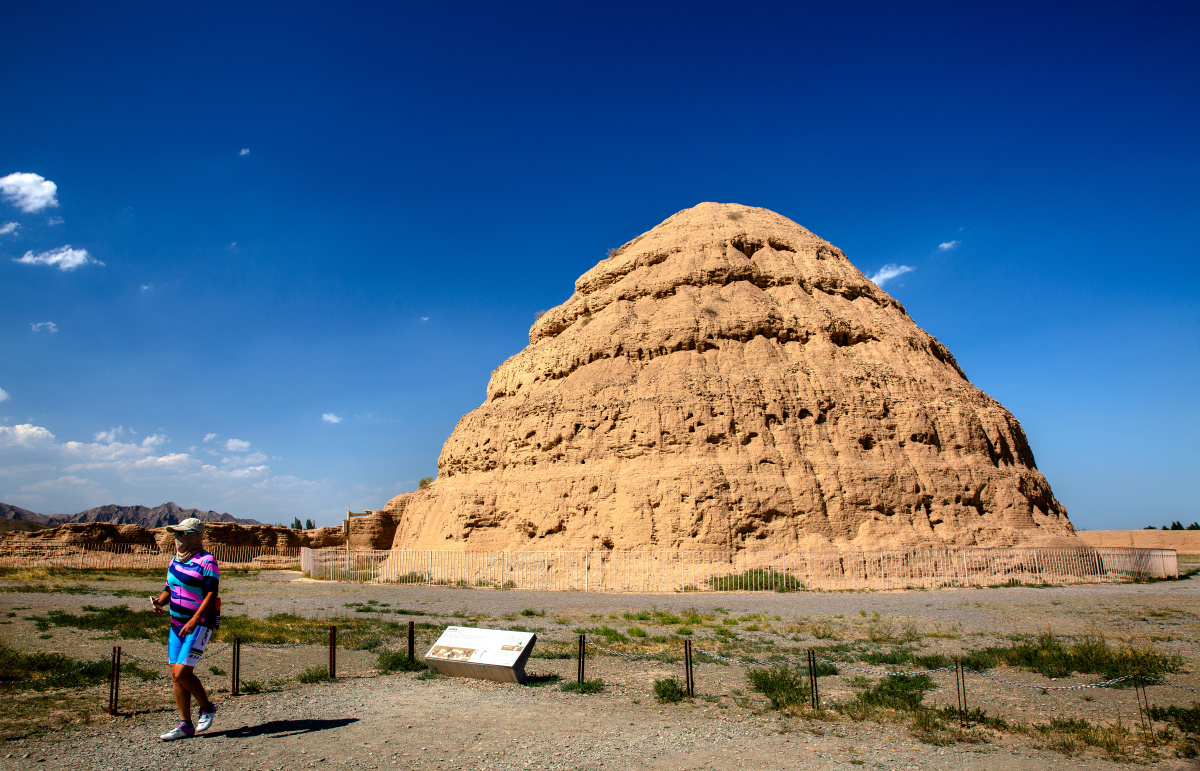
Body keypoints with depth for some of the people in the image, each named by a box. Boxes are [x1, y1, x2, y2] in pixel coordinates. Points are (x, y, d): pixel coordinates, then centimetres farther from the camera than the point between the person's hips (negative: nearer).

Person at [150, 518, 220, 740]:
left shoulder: (206, 561, -12)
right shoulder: (175, 561, 13)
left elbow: (211, 594, -19)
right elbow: (169, 589, 21)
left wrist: (195, 619, -28)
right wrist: (159, 601, -2)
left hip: (200, 625, -8)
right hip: (177, 625, 8)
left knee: (182, 673, -12)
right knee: (176, 675, 7)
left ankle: (207, 707, 12)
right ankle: (185, 724, 16)